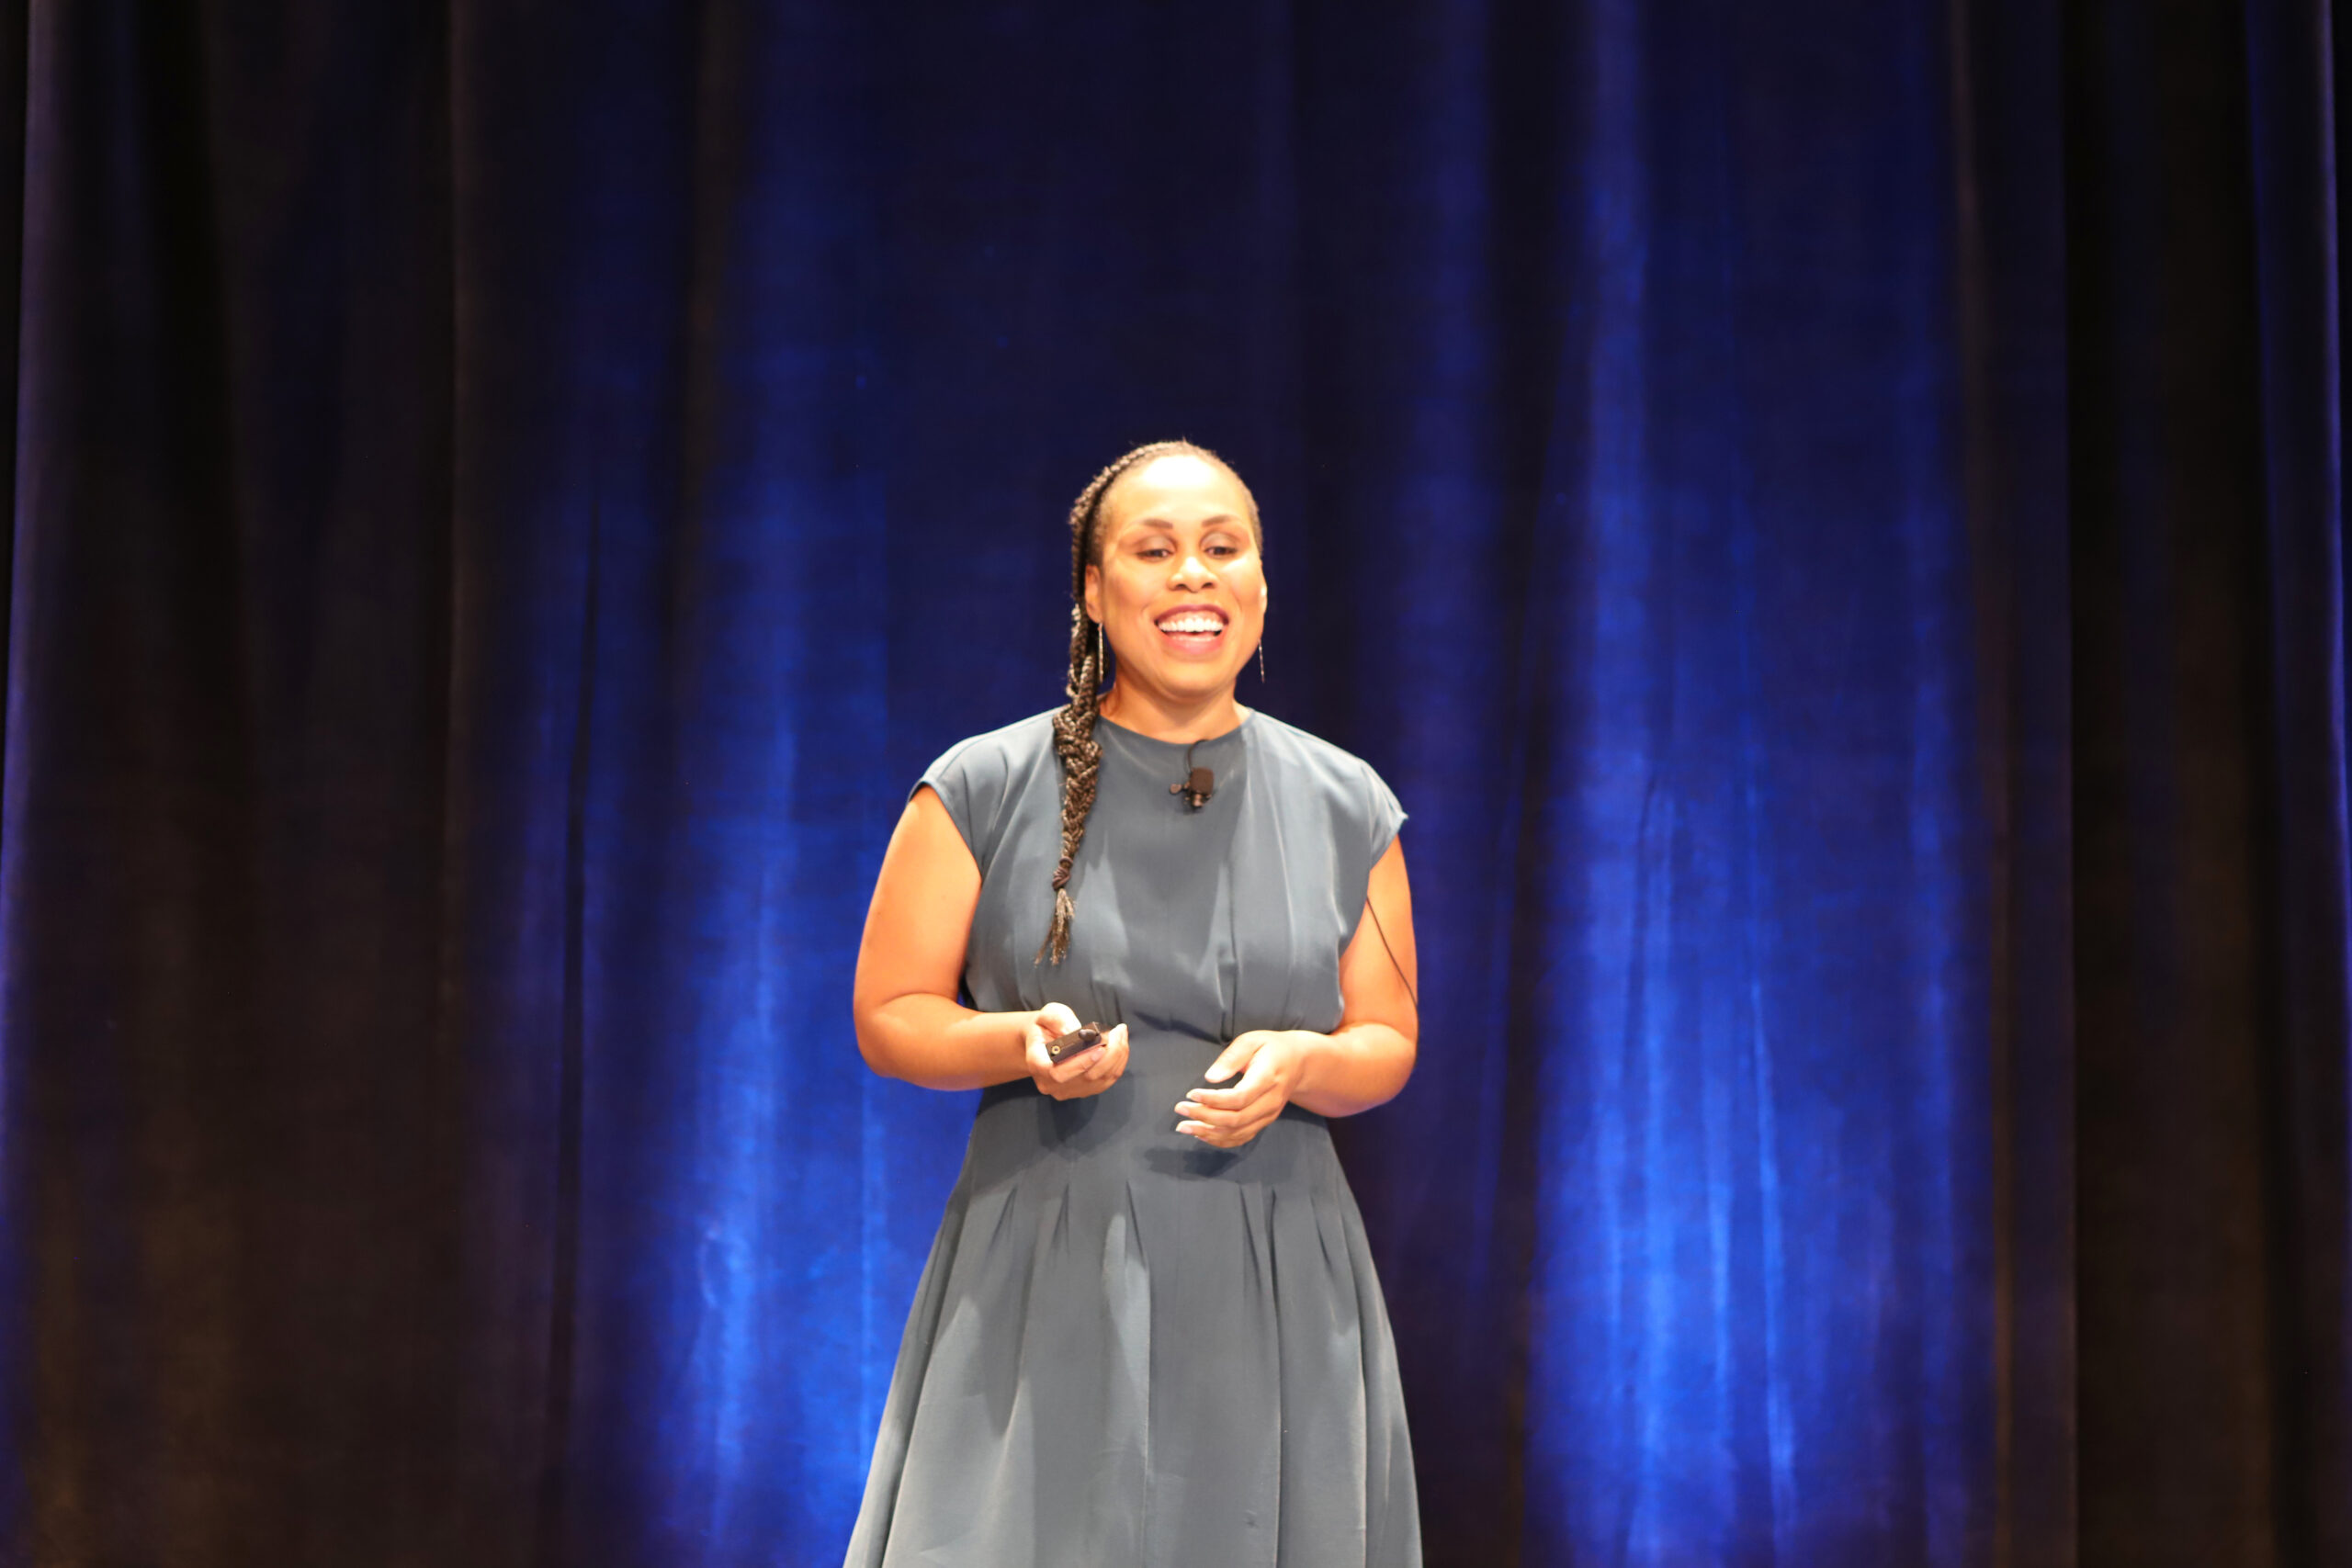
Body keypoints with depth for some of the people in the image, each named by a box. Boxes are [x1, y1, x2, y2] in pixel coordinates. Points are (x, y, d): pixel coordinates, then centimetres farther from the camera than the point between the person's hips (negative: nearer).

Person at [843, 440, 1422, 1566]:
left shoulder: (1345, 808, 8)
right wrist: (1023, 1042, -15)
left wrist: (1298, 1064, -9)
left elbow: (1388, 1044, 13)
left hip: (1276, 1294, 2)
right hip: (1045, 1290, -2)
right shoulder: (984, 792, 1)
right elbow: (888, 1018, 5)